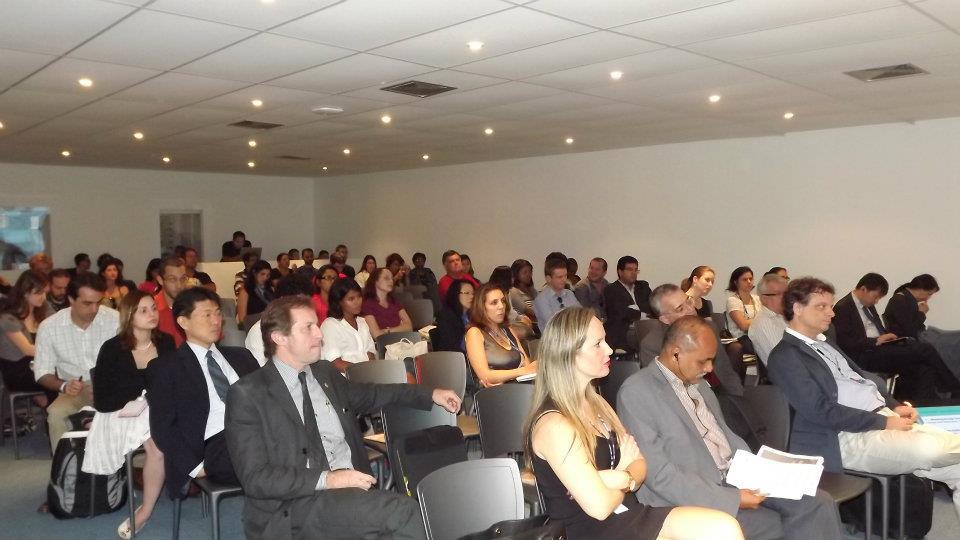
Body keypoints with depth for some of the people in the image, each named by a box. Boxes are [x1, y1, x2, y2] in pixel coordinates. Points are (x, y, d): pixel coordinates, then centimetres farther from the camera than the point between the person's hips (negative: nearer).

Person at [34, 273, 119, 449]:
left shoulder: (115, 320, -8)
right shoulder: (49, 327, -4)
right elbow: (43, 373, 2)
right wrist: (64, 386, -18)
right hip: (75, 390, 1)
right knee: (55, 413, -29)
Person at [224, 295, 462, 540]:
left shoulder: (325, 372, 13)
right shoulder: (247, 395, -5)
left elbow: (370, 395, 30)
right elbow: (255, 478, -11)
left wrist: (430, 394, 24)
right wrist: (326, 479, -20)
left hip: (352, 489, 6)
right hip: (293, 507, -6)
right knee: (404, 512, -27)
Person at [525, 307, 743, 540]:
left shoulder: (596, 403, 10)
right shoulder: (553, 425, -19)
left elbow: (639, 464, 10)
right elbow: (599, 506, -22)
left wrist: (624, 479, -13)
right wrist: (626, 483, 0)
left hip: (631, 515, 8)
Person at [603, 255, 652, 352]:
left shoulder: (643, 286, 21)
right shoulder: (611, 290, 2)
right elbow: (622, 313, -10)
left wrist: (636, 308, -7)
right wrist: (642, 314, -2)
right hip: (621, 336, -5)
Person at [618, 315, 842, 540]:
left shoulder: (696, 382, 11)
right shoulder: (636, 393, -16)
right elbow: (660, 475, -20)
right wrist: (731, 500, -20)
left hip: (737, 478, 8)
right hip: (695, 500, -8)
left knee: (818, 503, -4)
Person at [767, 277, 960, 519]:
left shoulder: (825, 343, 21)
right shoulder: (784, 357, -9)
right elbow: (821, 410, -16)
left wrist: (895, 406, 6)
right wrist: (883, 422, -16)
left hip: (883, 415, 9)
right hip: (850, 437, -9)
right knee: (929, 450, -29)